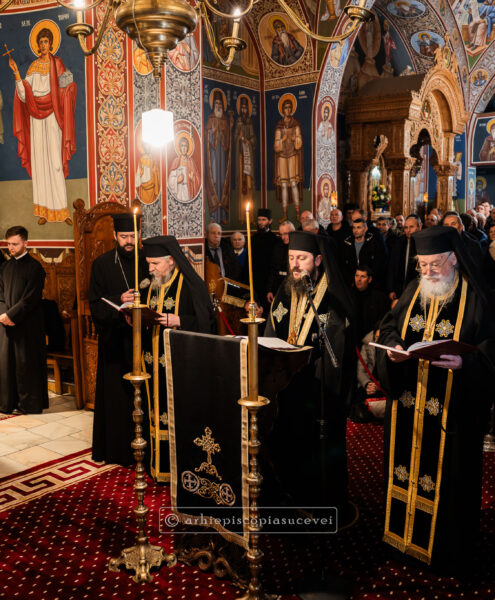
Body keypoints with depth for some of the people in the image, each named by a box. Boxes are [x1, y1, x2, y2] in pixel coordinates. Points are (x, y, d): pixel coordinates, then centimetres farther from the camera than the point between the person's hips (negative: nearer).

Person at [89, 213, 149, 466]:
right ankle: (116, 448, 16)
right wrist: (120, 301, -18)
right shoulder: (101, 264, 2)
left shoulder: (146, 261, 6)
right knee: (116, 394, 3)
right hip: (115, 339, -1)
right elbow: (96, 306, -2)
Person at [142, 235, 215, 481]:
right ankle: (161, 465, 23)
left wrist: (179, 321, -23)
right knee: (158, 410, 11)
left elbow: (207, 322, -12)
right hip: (154, 360, 7)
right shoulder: (152, 286, 13)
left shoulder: (191, 285, -9)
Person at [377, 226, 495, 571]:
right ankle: (405, 529, 34)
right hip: (409, 402, 5)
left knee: (447, 473, 6)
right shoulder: (414, 291, 7)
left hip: (452, 408, -5)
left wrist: (463, 362, -28)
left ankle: (445, 545, 24)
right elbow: (390, 325, 12)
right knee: (408, 463, 16)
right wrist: (393, 347, -8)